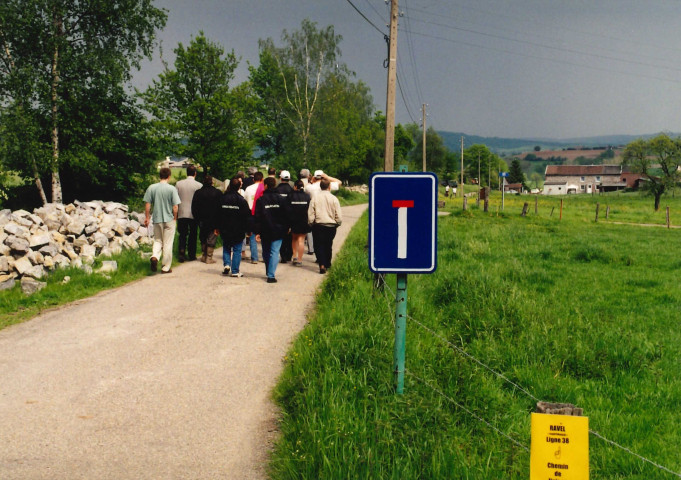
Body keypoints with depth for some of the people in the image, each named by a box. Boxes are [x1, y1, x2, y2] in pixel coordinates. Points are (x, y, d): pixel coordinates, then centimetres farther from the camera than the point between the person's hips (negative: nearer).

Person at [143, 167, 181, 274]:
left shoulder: (151, 188, -2)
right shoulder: (172, 189, -10)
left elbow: (147, 204, 1)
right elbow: (175, 207, -10)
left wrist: (147, 217, 11)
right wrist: (175, 218, 5)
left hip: (157, 219, 2)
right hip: (169, 219, -2)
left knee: (158, 240, 18)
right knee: (167, 244, 7)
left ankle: (154, 256, -10)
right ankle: (166, 267, 11)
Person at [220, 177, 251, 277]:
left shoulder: (223, 198, 0)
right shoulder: (242, 200, -9)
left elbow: (218, 215, 5)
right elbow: (247, 216, -8)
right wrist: (248, 229, 0)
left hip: (225, 230, 3)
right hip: (238, 231, -3)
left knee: (226, 248, 19)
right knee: (237, 250, 4)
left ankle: (226, 264, 1)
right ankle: (235, 271, 3)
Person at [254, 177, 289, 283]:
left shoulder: (260, 200, -6)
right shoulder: (280, 199, -1)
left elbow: (257, 217, -7)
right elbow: (286, 215, 3)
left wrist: (257, 232, -5)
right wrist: (286, 228, 14)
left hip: (265, 231, 0)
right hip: (278, 231, 0)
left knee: (266, 252, 16)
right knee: (274, 252, -3)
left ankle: (269, 273, 28)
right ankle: (271, 275, -14)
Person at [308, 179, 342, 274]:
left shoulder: (315, 198, -5)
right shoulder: (334, 199, -6)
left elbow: (310, 214, -4)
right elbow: (339, 216, -4)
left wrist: (311, 223, 10)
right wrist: (337, 223, 12)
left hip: (318, 226, -1)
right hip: (331, 226, 1)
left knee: (319, 245, 3)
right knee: (328, 245, 17)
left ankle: (322, 265, -13)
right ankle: (327, 264, 28)